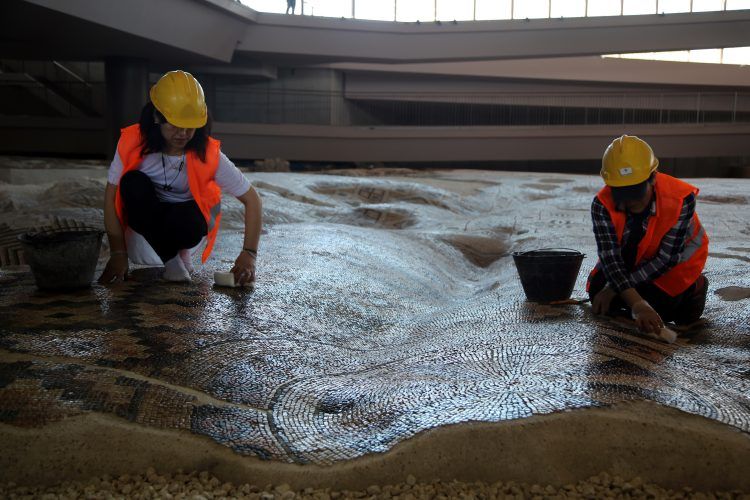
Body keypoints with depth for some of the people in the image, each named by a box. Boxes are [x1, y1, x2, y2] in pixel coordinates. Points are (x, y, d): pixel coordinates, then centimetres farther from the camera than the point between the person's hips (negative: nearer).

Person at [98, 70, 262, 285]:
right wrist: (118, 254, -18)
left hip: (186, 218, -2)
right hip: (146, 218, 2)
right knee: (133, 182, -31)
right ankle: (170, 259, -16)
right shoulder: (133, 143, -20)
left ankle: (182, 251, -1)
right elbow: (111, 196, -14)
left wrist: (248, 254, -29)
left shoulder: (208, 155, -22)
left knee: (186, 221, -39)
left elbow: (252, 200, -19)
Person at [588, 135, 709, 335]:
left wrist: (614, 289, -31)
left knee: (658, 307, -21)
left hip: (676, 256, -3)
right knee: (598, 295, -10)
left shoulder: (681, 199, -35)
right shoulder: (603, 205, -31)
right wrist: (636, 304, -51)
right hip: (630, 257, 3)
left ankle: (693, 287, 12)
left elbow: (666, 258, -30)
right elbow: (611, 258, -37)